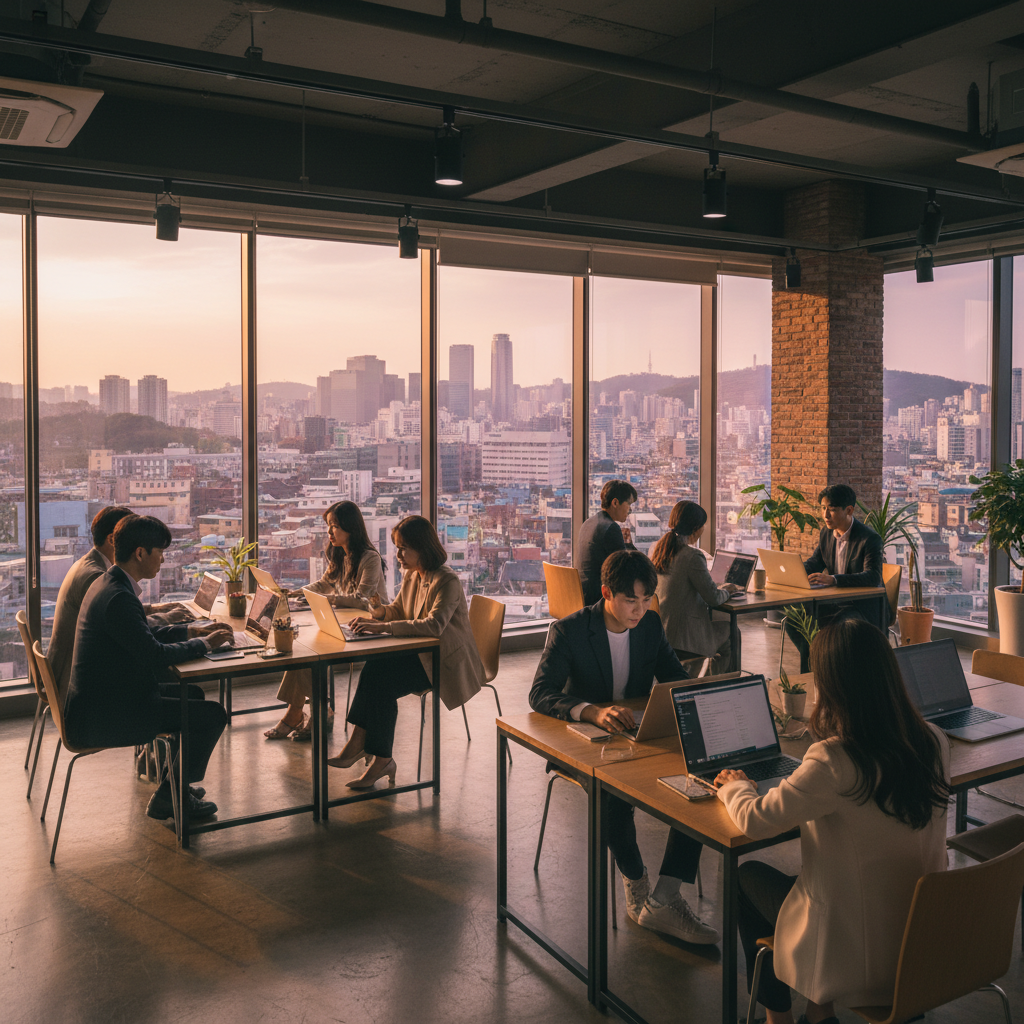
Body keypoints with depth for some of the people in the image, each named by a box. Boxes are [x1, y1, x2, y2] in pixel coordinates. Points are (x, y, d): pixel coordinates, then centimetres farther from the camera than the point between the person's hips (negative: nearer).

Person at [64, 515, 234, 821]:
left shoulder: (108, 583, 9)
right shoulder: (118, 597, -25)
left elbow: (144, 636, 21)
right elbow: (155, 656, -25)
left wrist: (190, 630, 13)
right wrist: (204, 643, -10)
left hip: (97, 701, 11)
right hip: (100, 719, -11)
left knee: (193, 694, 24)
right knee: (213, 715, -10)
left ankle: (175, 784, 33)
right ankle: (167, 797, 7)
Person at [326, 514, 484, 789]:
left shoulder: (447, 582, -18)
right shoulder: (411, 576, 9)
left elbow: (434, 625, -32)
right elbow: (398, 611, 19)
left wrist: (383, 627, -37)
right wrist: (380, 610, -7)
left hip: (447, 662, -8)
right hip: (420, 653, 8)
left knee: (380, 678, -24)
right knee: (373, 671, -20)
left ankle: (359, 744, -9)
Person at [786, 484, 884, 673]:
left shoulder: (870, 539, -18)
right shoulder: (826, 533, 5)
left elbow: (873, 577, -32)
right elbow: (814, 563, 12)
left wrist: (833, 579, -46)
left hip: (866, 607, -7)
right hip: (834, 602, 7)